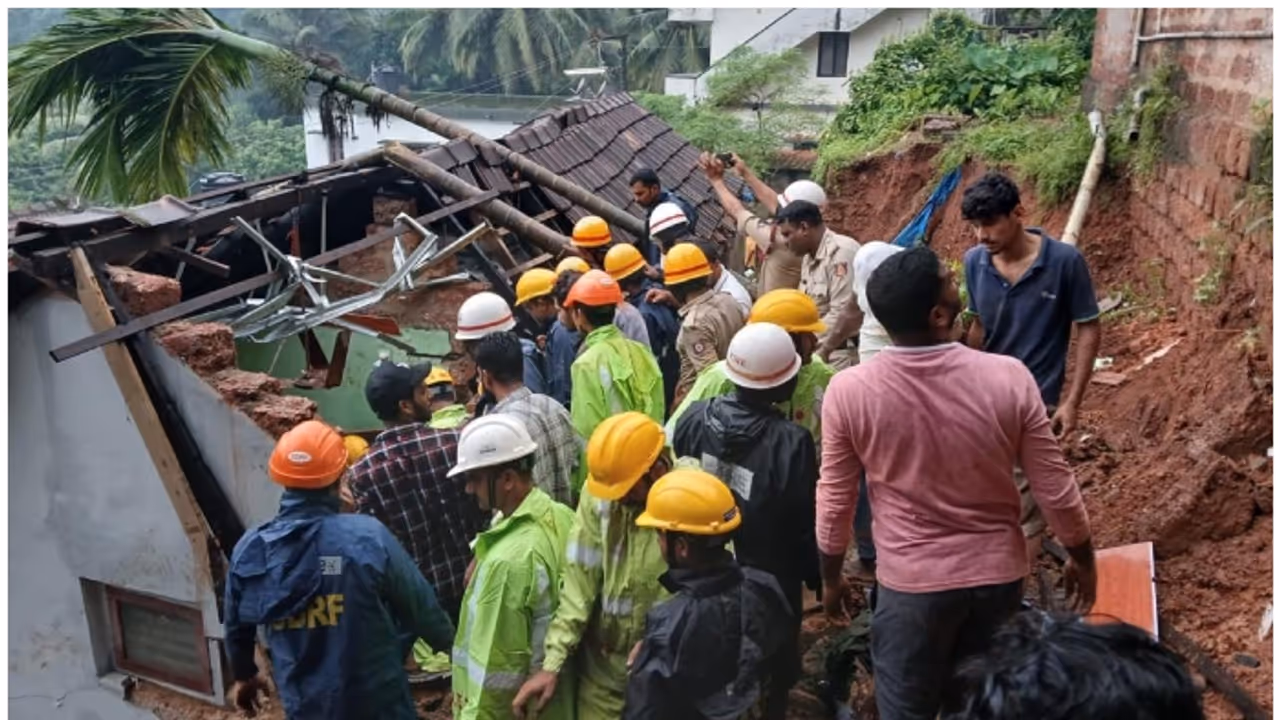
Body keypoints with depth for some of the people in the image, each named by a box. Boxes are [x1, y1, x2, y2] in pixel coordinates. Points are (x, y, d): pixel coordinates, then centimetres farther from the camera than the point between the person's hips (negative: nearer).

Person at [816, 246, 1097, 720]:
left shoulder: (848, 391, -19)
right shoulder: (1008, 378, -18)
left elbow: (835, 504, -8)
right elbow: (1056, 490, -7)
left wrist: (831, 577, 9)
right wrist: (1082, 558, 11)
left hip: (910, 582, -1)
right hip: (998, 574, 2)